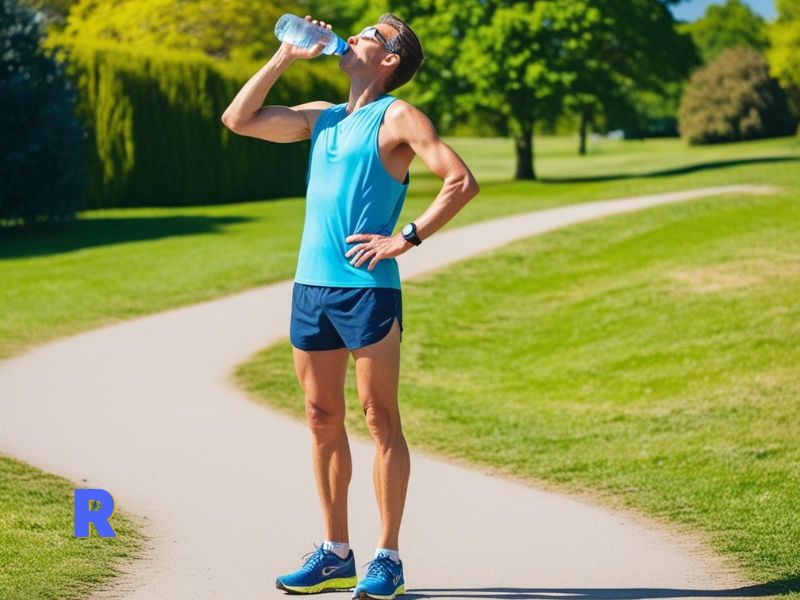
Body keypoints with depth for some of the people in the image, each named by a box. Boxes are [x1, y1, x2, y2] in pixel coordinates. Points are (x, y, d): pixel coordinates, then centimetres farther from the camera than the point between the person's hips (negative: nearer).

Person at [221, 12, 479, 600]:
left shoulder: (397, 117, -2)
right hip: (310, 286, 7)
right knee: (323, 419, 9)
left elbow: (462, 181, -11)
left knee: (380, 419, -3)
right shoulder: (321, 116, 17)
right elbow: (239, 119, 18)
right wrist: (284, 57, 13)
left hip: (368, 288, -7)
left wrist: (407, 239, -13)